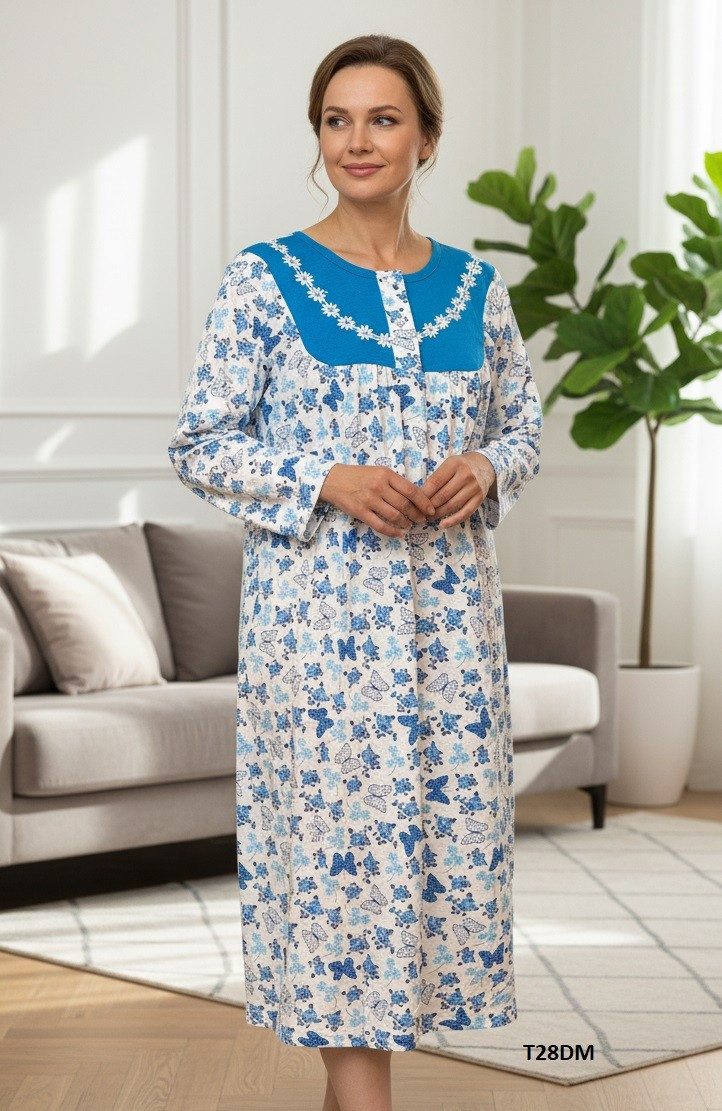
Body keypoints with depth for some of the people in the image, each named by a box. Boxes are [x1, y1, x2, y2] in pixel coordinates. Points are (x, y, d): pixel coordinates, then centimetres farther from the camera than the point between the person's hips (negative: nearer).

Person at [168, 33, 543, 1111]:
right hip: (317, 605, -4)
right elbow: (200, 446, -4)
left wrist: (485, 469, -7)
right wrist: (328, 481, -17)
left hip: (448, 606, 4)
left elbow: (524, 426, 15)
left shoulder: (474, 286, 8)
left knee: (445, 815, 7)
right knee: (337, 821, -3)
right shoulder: (265, 278, -3)